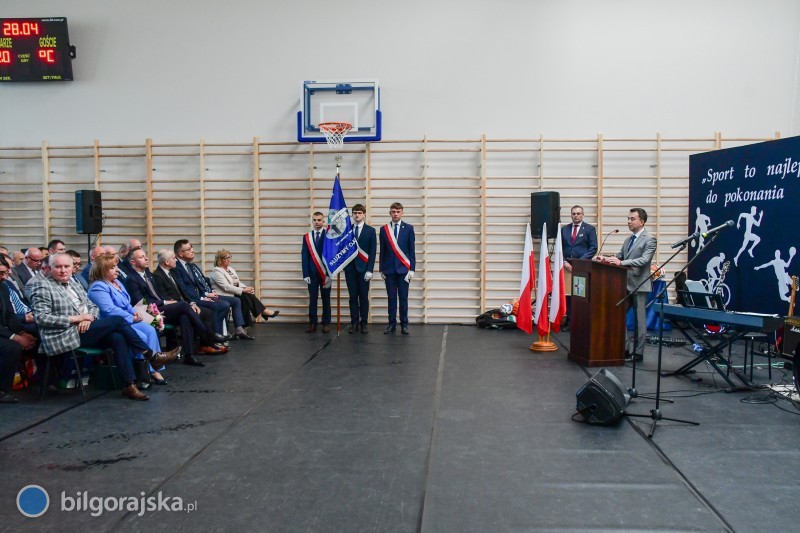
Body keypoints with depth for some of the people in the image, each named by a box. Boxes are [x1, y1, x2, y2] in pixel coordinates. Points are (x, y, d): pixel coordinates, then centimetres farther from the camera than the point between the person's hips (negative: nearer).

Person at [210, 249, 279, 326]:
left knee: (249, 295, -19)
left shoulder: (230, 269, 16)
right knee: (246, 296, -25)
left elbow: (238, 283, 13)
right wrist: (243, 290, -24)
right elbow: (226, 287, -21)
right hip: (224, 296, -8)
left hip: (234, 293, 8)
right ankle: (264, 312, -18)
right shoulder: (216, 271, -10)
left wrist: (247, 288, -8)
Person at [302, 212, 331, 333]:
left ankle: (326, 323, 12)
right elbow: (304, 257, 4)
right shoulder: (306, 237, 7)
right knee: (312, 299, 3)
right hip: (312, 273, 2)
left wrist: (329, 273, -11)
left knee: (326, 299, 6)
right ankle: (312, 323, 8)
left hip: (325, 273, -2)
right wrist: (305, 274, -5)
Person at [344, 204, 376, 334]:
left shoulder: (370, 230, 2)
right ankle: (354, 323, 9)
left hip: (363, 268, -2)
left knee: (364, 297, 2)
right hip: (350, 268, 2)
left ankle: (363, 323, 9)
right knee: (353, 296, 4)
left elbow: (372, 252, -2)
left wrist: (369, 270, -10)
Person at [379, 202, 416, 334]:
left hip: (403, 269, -1)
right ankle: (392, 323, 12)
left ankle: (404, 324, 9)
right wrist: (381, 269, 5)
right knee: (391, 297, 5)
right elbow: (382, 251, 7)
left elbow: (412, 250, 1)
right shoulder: (384, 229, 6)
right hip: (389, 269, 1)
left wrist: (412, 269, -5)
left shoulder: (409, 228, 2)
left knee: (403, 298, 2)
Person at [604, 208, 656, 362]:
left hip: (639, 285, -7)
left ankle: (638, 352, 9)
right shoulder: (628, 240, 16)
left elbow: (644, 260, -21)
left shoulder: (649, 239, -8)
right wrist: (608, 259, -3)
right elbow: (620, 257, 18)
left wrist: (621, 262, -29)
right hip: (625, 284, 7)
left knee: (640, 319, 2)